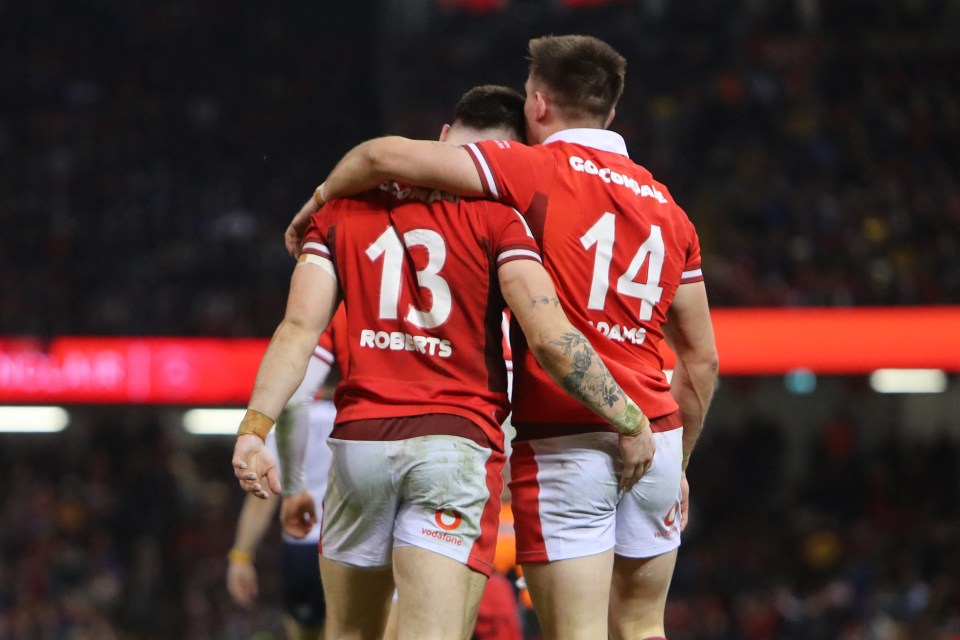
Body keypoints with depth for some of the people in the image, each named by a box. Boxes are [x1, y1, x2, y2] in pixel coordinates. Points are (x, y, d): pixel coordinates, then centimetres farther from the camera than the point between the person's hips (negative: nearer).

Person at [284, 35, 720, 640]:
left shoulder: (534, 171, -4)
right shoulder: (667, 207, 13)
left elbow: (386, 156, -12)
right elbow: (701, 358, 14)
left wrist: (319, 201, 7)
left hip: (562, 442, -5)